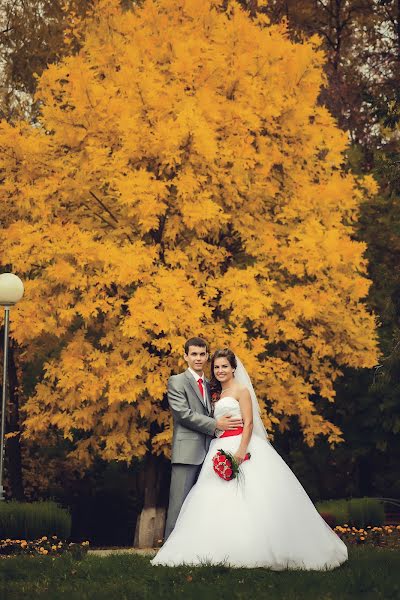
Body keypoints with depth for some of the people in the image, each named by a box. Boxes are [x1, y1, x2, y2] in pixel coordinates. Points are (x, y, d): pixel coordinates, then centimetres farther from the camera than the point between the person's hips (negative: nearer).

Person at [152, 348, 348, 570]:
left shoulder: (241, 390, -2)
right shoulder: (218, 395, 20)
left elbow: (249, 422, -11)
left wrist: (241, 451, -22)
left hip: (240, 446, -8)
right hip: (220, 450, 8)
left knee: (244, 498, -14)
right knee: (220, 500, -1)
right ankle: (226, 550, -1)